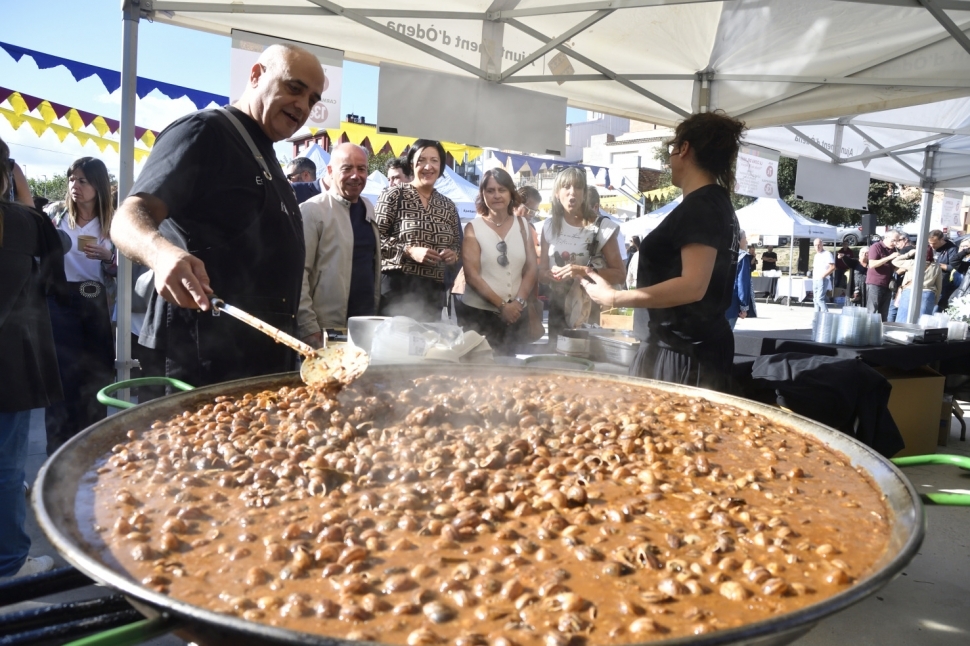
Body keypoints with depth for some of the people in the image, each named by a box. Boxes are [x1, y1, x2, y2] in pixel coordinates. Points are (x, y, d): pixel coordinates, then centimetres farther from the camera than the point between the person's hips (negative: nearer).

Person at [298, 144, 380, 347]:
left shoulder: (369, 209, 10)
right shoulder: (313, 211, -9)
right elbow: (298, 273, -13)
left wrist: (376, 308, 12)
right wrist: (309, 329, -16)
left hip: (366, 325, 6)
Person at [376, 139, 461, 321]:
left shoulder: (448, 206, 13)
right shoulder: (394, 195, -1)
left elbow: (458, 244, 20)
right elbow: (375, 239, -7)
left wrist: (453, 254, -3)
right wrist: (409, 251, -18)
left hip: (433, 292, 5)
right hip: (397, 287, -5)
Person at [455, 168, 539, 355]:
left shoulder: (522, 225, 8)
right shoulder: (473, 228, -2)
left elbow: (532, 269, 6)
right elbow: (472, 275, -9)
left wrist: (518, 302, -9)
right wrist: (501, 305, -14)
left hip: (515, 314, 3)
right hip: (477, 313, -3)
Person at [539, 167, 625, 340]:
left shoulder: (602, 226, -6)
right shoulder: (550, 226, 6)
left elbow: (620, 274, -6)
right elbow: (542, 272, 10)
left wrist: (585, 272, -20)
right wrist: (552, 274, -12)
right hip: (558, 313, 4)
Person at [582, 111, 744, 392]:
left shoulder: (699, 206, -15)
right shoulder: (718, 204, 15)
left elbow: (693, 286, -24)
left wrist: (615, 298, -19)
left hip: (681, 351, -10)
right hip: (693, 345, 10)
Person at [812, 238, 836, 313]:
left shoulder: (827, 254, -7)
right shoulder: (816, 255, 18)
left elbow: (833, 267, -15)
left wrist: (823, 275, -19)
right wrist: (813, 277, 10)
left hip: (823, 280, -8)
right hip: (815, 280, 8)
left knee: (820, 298, -17)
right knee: (815, 299, 9)